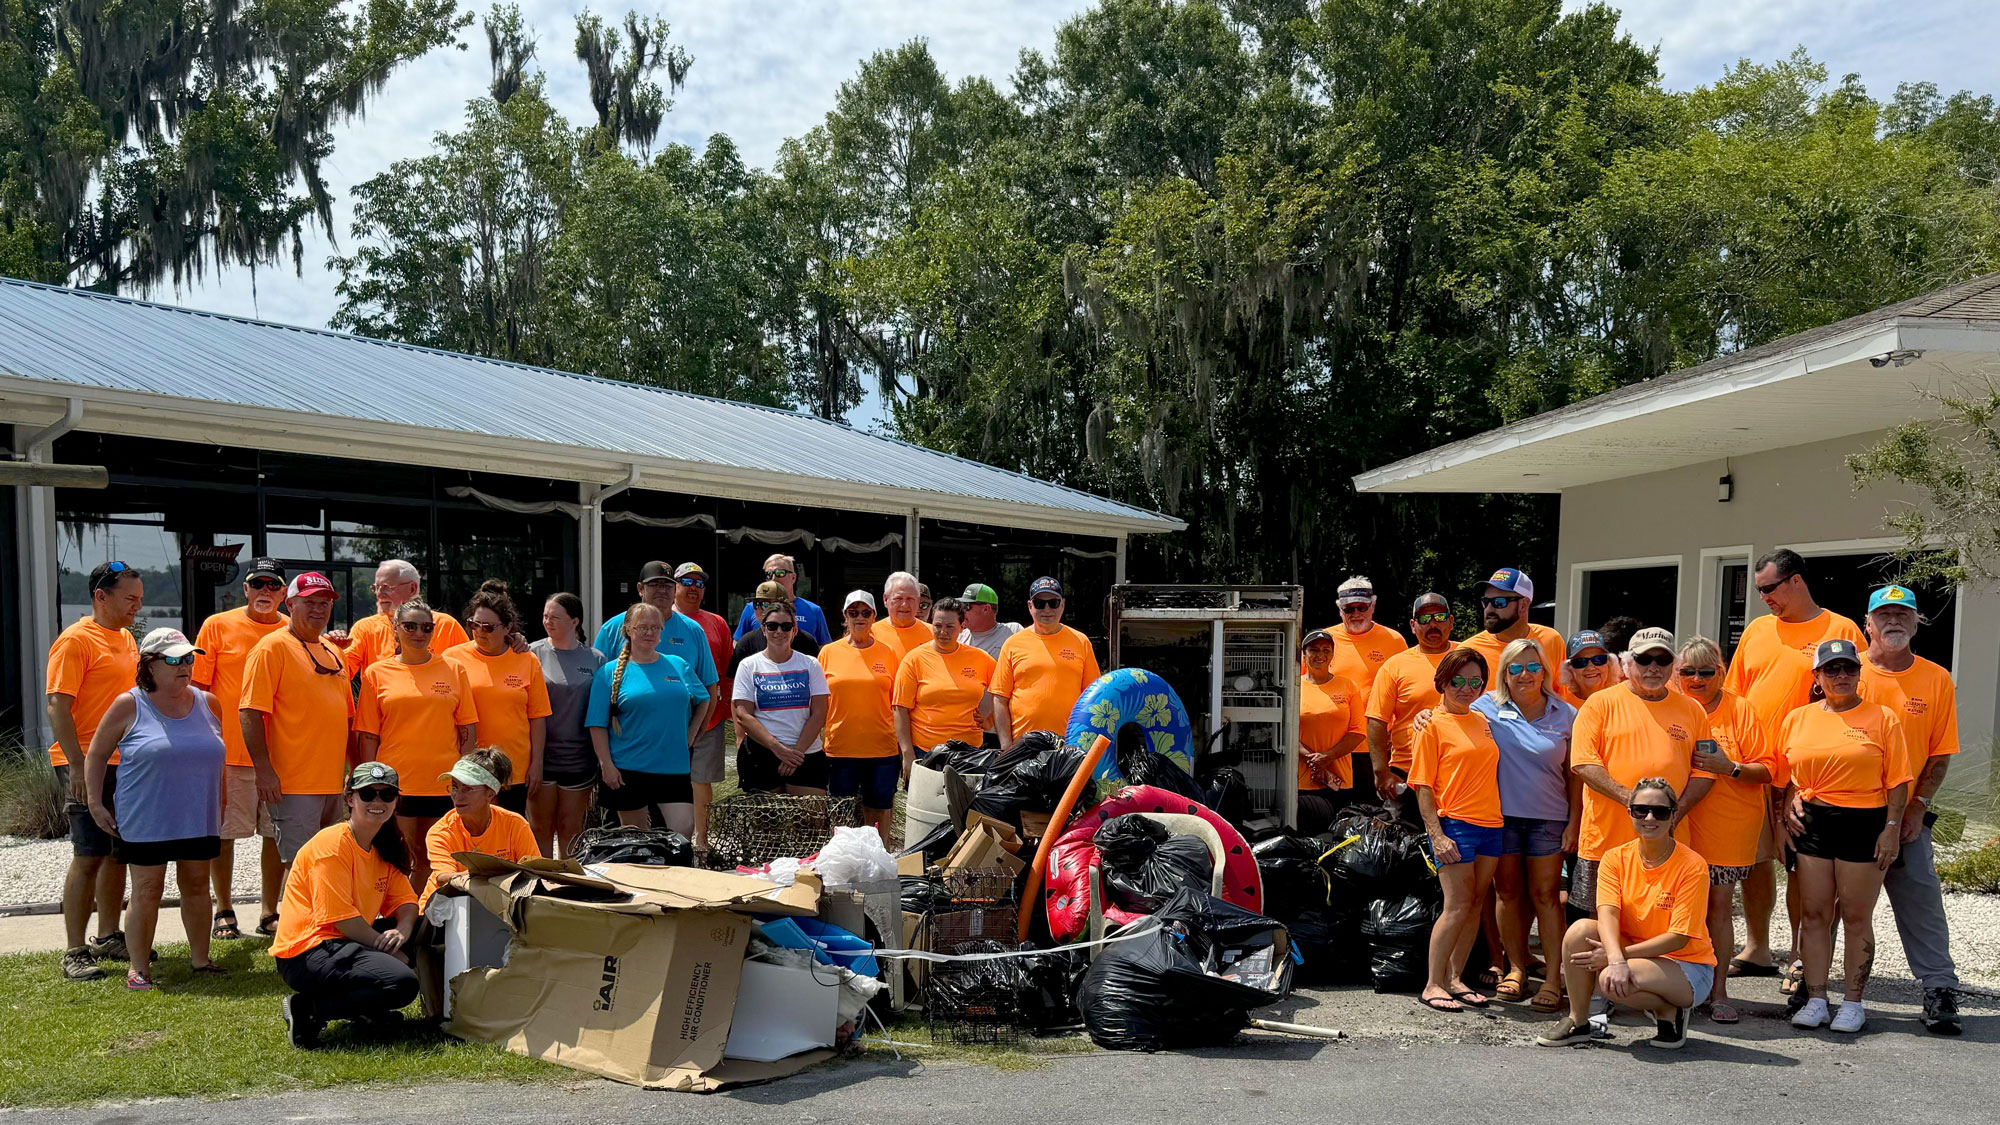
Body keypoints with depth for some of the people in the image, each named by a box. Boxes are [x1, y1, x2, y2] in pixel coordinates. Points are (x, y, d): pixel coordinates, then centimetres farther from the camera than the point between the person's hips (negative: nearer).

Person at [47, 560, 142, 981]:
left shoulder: (125, 638, 15)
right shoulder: (76, 640, -11)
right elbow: (58, 706, -17)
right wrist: (78, 767, -23)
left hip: (124, 764, 8)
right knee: (89, 855, -7)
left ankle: (108, 938, 24)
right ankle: (75, 952, -1)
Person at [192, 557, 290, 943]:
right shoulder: (217, 626, -1)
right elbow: (199, 687, 1)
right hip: (229, 751, -2)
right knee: (224, 832, 5)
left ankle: (270, 912, 19)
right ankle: (223, 911, 20)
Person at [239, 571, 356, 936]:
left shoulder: (331, 652, 17)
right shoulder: (273, 647, -6)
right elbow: (249, 711, -14)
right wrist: (264, 769, -20)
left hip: (332, 781, 8)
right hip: (293, 782, -8)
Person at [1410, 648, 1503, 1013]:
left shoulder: (1483, 722, 14)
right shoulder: (1434, 725, -4)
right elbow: (1422, 786, -7)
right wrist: (1437, 835, -15)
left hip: (1490, 824, 6)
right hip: (1454, 823, -6)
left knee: (1475, 904, 7)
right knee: (1458, 905, -9)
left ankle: (1454, 979, 16)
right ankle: (1433, 985, -2)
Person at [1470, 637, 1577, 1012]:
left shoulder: (1565, 715, 4)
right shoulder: (1489, 707, 1)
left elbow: (1574, 774, 5)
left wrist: (1574, 822, 1)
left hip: (1548, 818, 0)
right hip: (1501, 814, 1)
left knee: (1545, 894, 0)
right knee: (1508, 891, 8)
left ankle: (1555, 977, 5)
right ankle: (1516, 969, 20)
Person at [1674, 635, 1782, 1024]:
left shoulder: (1739, 710, -2)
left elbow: (1767, 770, -3)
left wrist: (1729, 768, -20)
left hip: (1730, 827, -2)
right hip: (1681, 824, 2)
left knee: (1719, 905, 1)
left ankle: (1719, 991, 10)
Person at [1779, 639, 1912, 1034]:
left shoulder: (1882, 718, 0)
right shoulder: (1797, 719, 9)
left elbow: (1898, 781, -2)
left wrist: (1892, 827, -9)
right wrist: (1788, 807, 1)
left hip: (1864, 823, -3)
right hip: (1811, 823, 3)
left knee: (1856, 916, 3)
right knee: (1814, 913, 5)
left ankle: (1852, 1002, 13)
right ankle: (1815, 999, 13)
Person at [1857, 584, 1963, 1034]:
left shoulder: (1937, 680, 3)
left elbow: (1940, 753, 3)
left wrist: (1918, 806, -6)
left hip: (1906, 817, 1)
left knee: (1922, 903, 0)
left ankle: (1940, 991, 7)